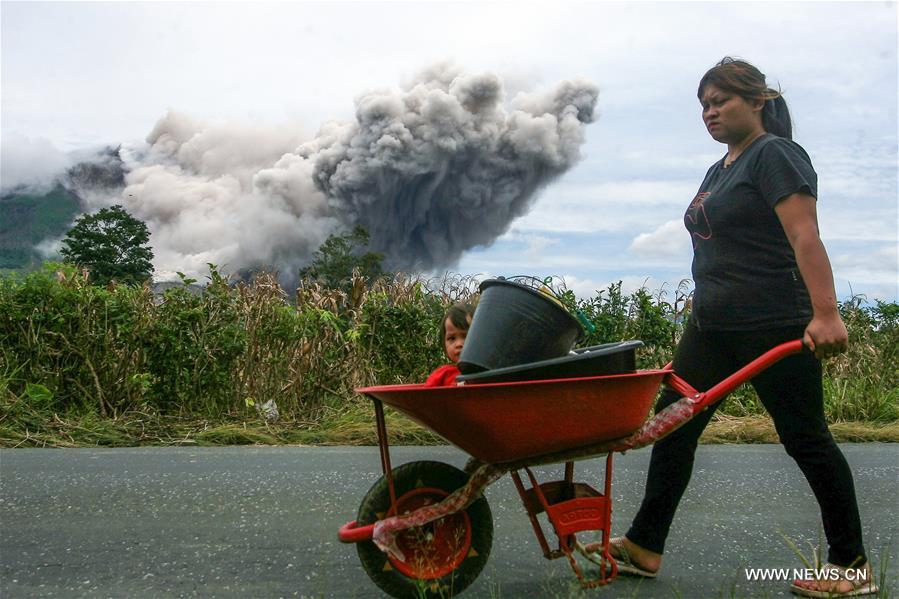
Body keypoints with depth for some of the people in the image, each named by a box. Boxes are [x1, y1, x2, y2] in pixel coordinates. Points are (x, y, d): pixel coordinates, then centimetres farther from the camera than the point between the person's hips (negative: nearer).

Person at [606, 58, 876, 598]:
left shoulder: (775, 155, -10)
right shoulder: (720, 171, 18)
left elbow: (805, 237, -20)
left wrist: (826, 314, -29)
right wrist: (707, 308, 23)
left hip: (775, 325, -9)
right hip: (714, 325, 9)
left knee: (805, 437, 0)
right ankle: (644, 548, 13)